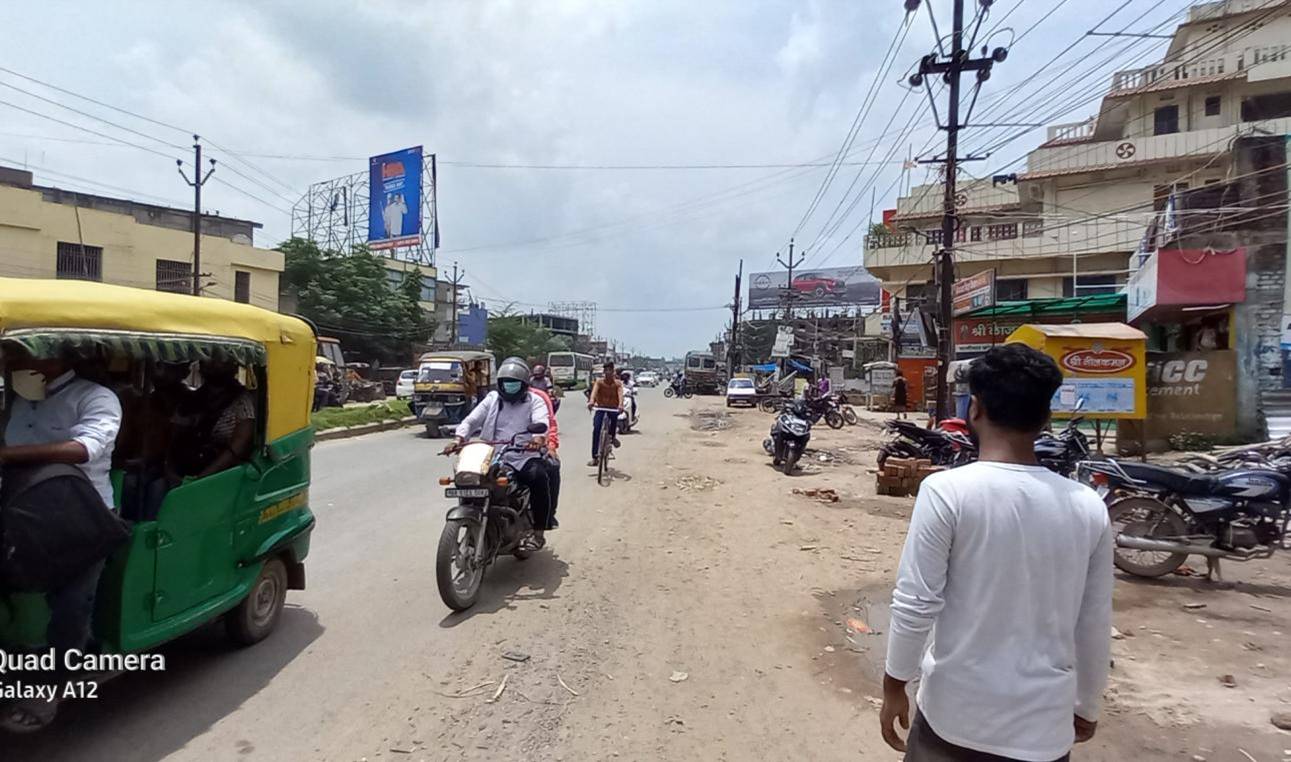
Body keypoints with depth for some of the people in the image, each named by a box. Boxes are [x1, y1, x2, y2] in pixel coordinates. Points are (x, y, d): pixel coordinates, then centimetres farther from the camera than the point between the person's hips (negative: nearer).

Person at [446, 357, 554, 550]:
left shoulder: (534, 400, 6)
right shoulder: (492, 399, 16)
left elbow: (541, 422, -15)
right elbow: (471, 420, 6)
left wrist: (539, 437, -40)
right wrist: (459, 438, -16)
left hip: (525, 456, -3)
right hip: (494, 457, 3)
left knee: (539, 476, -33)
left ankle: (539, 532, -20)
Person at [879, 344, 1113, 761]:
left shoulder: (946, 490, -18)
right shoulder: (1088, 506, -6)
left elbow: (915, 605, -16)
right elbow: (1095, 626, 2)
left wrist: (894, 686, -2)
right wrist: (1087, 706, 18)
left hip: (956, 714, -2)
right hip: (1044, 722, 3)